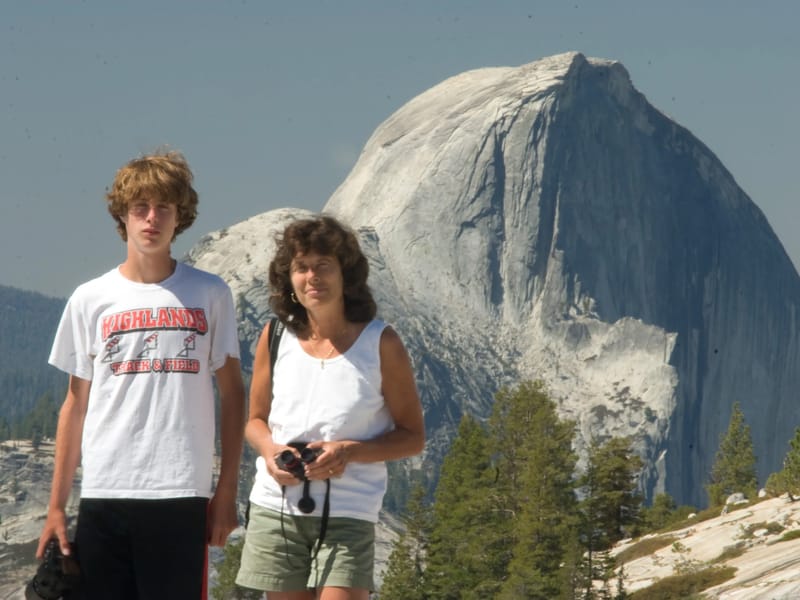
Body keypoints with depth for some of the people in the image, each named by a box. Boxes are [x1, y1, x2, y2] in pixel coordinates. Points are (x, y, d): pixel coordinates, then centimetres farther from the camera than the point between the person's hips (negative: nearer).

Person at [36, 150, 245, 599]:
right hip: (103, 495, 1)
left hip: (181, 495, -1)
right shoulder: (90, 300, 8)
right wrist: (57, 505, 8)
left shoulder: (210, 295, 6)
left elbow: (232, 393, 9)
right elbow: (76, 404, 11)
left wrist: (227, 491, 2)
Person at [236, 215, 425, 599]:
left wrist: (350, 451, -16)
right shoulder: (275, 338, 4)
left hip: (349, 514, -3)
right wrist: (269, 449, -8)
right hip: (277, 507, 3)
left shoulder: (380, 343, -3)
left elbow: (412, 436, 2)